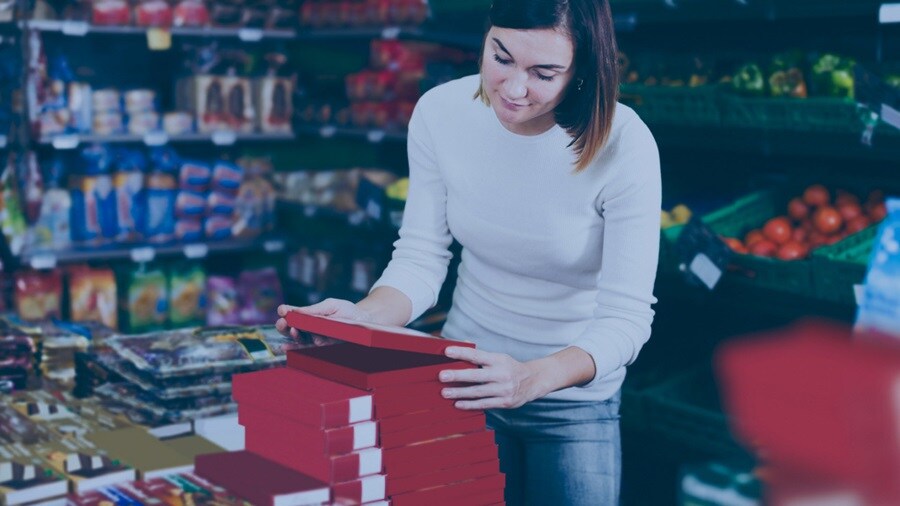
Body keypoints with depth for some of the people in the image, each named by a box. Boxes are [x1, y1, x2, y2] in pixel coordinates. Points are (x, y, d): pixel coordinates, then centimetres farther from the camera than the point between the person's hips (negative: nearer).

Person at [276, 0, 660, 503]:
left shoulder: (624, 145, -23)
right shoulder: (440, 112, -14)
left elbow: (626, 316, -23)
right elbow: (422, 257, -8)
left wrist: (530, 378, -40)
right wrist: (362, 318, -27)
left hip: (575, 398, -2)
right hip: (466, 378, 3)